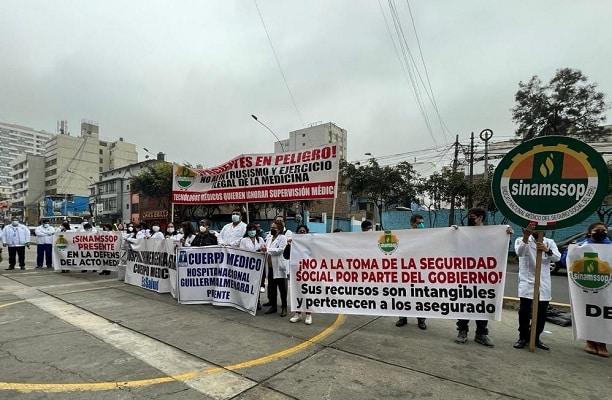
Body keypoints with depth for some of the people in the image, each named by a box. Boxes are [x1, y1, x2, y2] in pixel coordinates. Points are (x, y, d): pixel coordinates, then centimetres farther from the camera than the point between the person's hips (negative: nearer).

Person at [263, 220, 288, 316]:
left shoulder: (282, 238, -5)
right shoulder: (269, 238, 17)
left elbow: (280, 250, -19)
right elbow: (266, 250, 17)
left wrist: (267, 249, -21)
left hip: (279, 268, -7)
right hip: (270, 267, 7)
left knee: (282, 288, 3)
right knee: (271, 288, 12)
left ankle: (284, 307, 13)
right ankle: (273, 306, 25)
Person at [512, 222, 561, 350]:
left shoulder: (549, 242, 8)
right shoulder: (521, 240, -3)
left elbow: (557, 257, -10)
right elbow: (519, 252, -25)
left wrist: (547, 250, -32)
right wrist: (525, 237, -42)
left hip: (544, 284, 3)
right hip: (527, 282, -3)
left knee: (541, 314, 10)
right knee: (524, 312, -3)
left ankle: (535, 338, 26)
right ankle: (523, 337, 14)